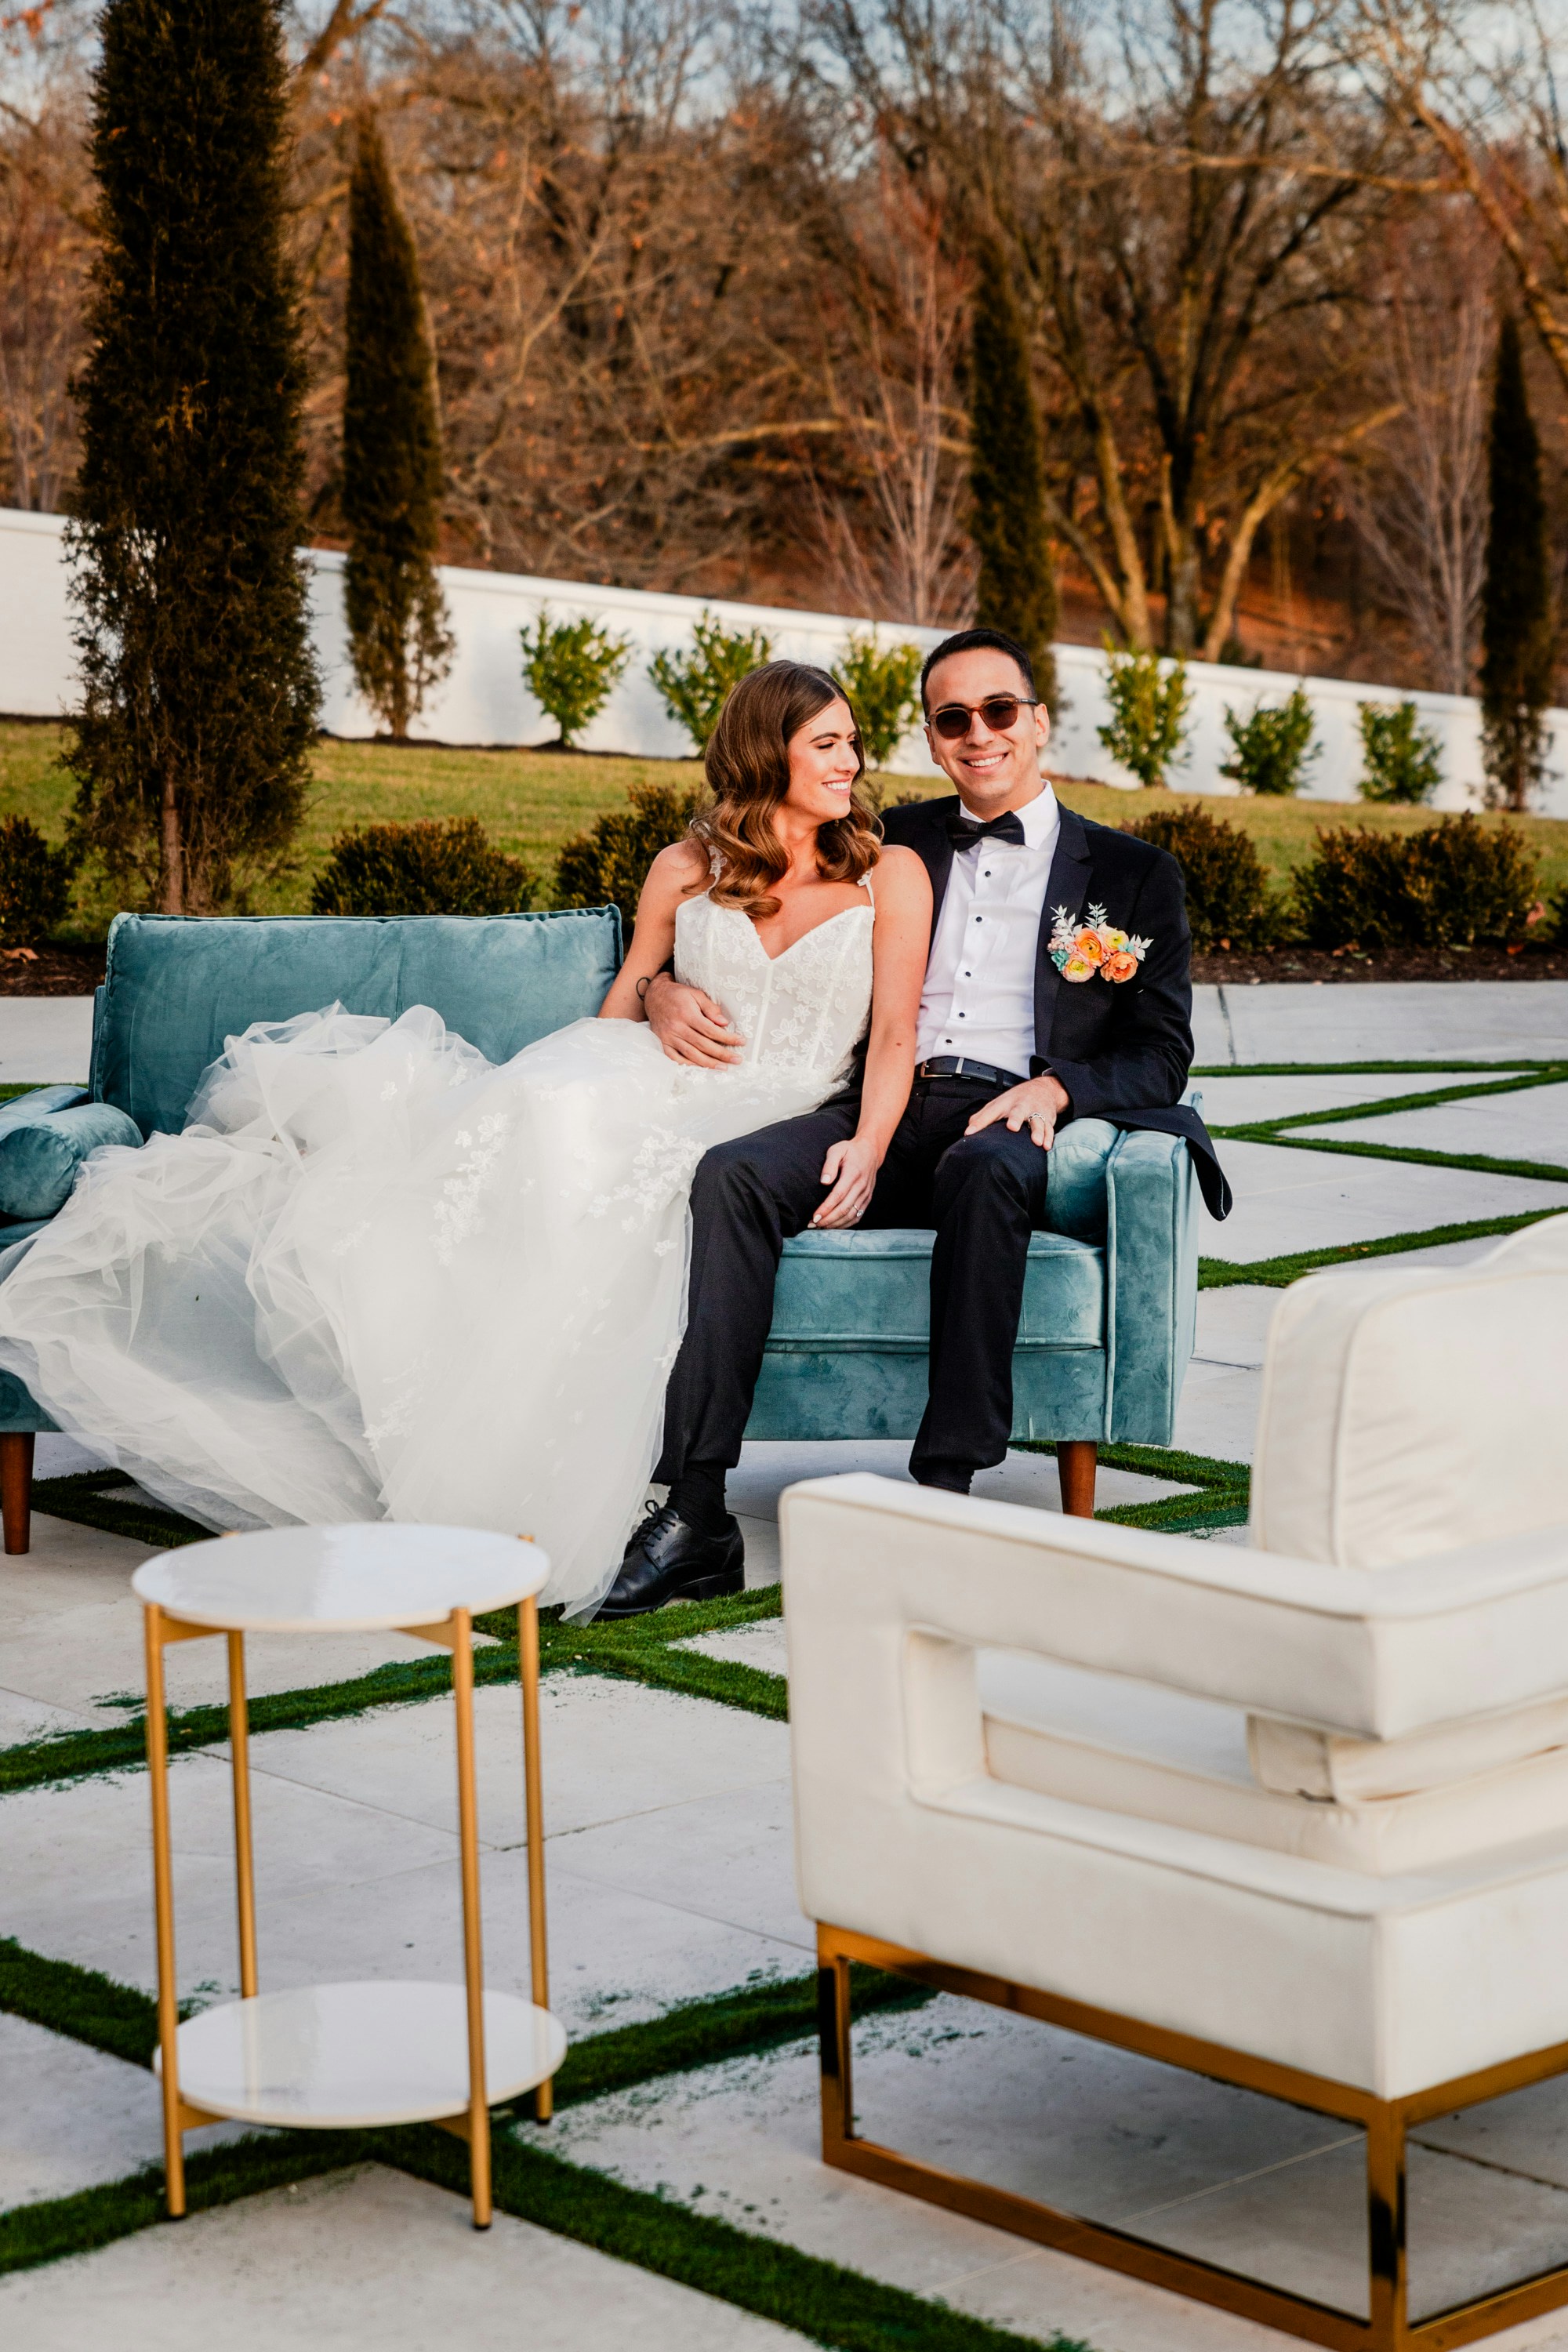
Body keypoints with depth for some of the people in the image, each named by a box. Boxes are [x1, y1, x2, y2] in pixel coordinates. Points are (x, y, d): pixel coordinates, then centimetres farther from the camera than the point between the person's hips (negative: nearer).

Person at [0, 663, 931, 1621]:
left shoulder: (889, 875, 10)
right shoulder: (687, 868, 17)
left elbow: (893, 1037, 2)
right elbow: (622, 1004, 21)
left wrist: (867, 1148, -14)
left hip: (776, 1133, -3)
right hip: (656, 1101, 3)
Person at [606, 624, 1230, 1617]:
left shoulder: (1134, 874, 18)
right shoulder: (896, 845, 25)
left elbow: (1162, 1056, 8)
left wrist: (1054, 1088, -13)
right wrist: (668, 990, 1)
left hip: (1010, 1128, -2)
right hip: (882, 1112, 3)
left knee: (986, 1169, -40)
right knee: (733, 1173, -28)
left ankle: (945, 1488, -39)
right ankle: (696, 1505, -33)